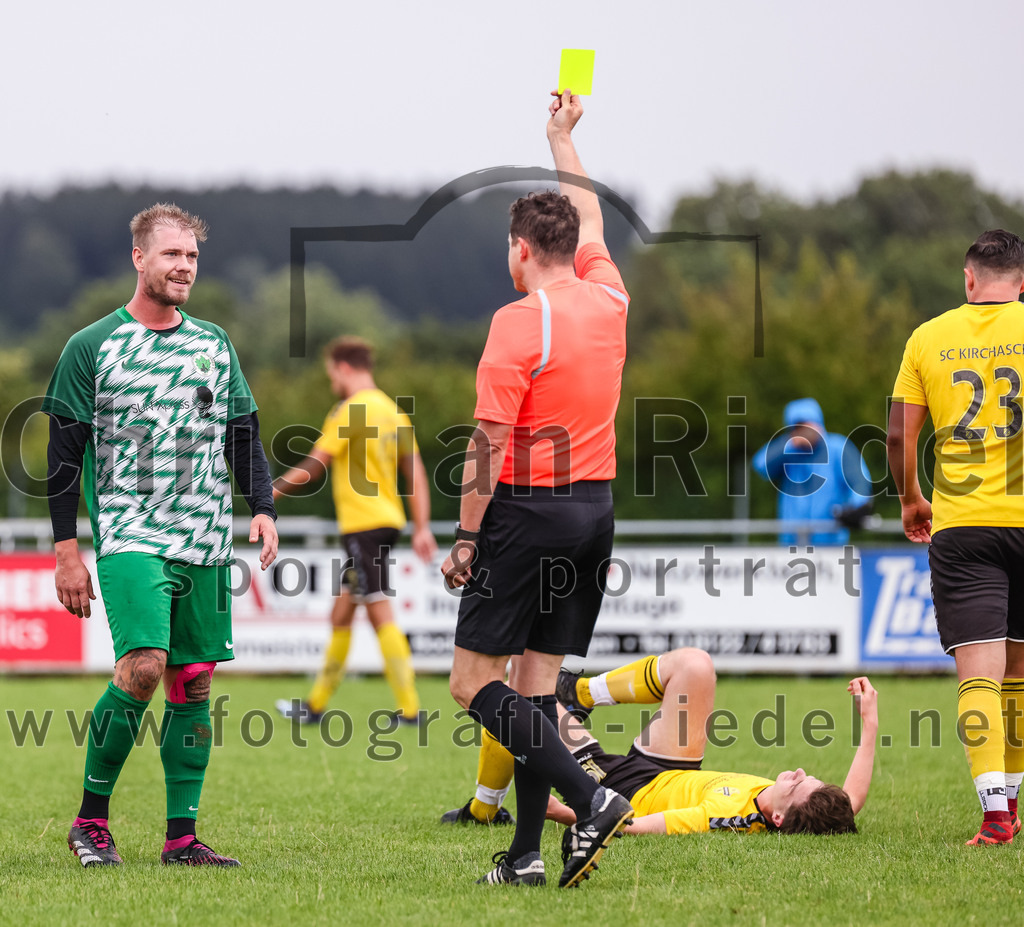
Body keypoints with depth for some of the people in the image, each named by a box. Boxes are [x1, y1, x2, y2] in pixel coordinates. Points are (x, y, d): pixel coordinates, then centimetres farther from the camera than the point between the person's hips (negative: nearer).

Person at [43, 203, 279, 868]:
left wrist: (263, 508, 2)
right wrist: (67, 549, -4)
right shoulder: (92, 347, 0)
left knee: (193, 681, 3)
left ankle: (182, 836, 9)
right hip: (129, 536, -5)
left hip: (207, 542, 5)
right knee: (143, 668, -20)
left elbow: (244, 435, 18)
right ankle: (91, 819, -6)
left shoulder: (215, 345, 13)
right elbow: (64, 453, 0)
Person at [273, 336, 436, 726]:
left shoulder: (350, 411, -11)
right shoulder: (392, 411, 14)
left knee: (379, 611, -10)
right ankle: (316, 705, 22)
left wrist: (274, 490, 3)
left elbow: (314, 465, -10)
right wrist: (422, 528, 13)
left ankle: (409, 708, -14)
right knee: (341, 612, 15)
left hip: (364, 524, -9)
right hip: (388, 519, 9)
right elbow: (415, 472, 13)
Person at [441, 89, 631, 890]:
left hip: (528, 510, -7)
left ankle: (589, 799, -17)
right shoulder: (608, 299, 6)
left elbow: (490, 440, -15)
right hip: (595, 505, 7)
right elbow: (590, 221, 27)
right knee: (538, 681, 9)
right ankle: (526, 854, 5)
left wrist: (465, 537, -10)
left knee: (475, 681, -2)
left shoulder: (519, 321, -13)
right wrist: (563, 137, 41)